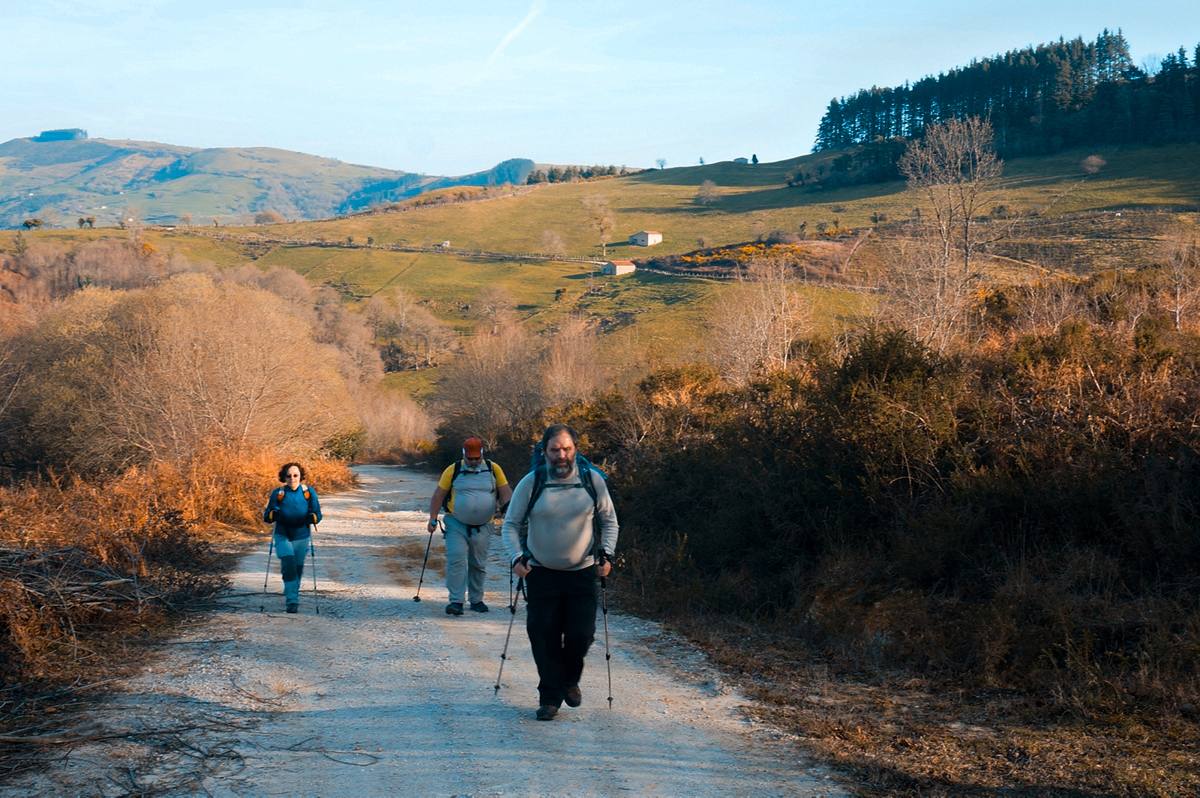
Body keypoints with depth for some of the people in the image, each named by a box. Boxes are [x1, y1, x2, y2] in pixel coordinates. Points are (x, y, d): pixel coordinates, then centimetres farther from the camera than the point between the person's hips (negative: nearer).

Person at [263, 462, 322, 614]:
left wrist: (312, 517, -25)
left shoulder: (309, 492, -4)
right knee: (288, 565, -18)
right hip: (283, 536, -2)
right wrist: (274, 514, -25)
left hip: (301, 537, 2)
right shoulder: (277, 493, -6)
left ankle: (292, 596, 33)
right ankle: (291, 601, -16)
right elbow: (266, 516, -3)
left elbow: (318, 514, -3)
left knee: (298, 568, 11)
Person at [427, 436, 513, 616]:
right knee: (456, 560, -13)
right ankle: (456, 601, -13)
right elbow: (438, 495, 3)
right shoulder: (453, 470, -1)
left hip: (482, 527, 2)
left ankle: (476, 600, 23)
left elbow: (505, 493, 5)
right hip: (456, 525, -2)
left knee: (479, 564, 10)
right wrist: (433, 519, -2)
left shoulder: (493, 469, 2)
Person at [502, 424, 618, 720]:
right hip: (541, 574, -1)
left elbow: (609, 521, 10)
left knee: (581, 634, -1)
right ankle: (550, 697, 12)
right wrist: (516, 557, -12)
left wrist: (606, 553, -4)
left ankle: (570, 681, 28)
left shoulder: (593, 480, -2)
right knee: (544, 637, -2)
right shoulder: (531, 483, -6)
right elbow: (511, 524, 2)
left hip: (583, 573, 1)